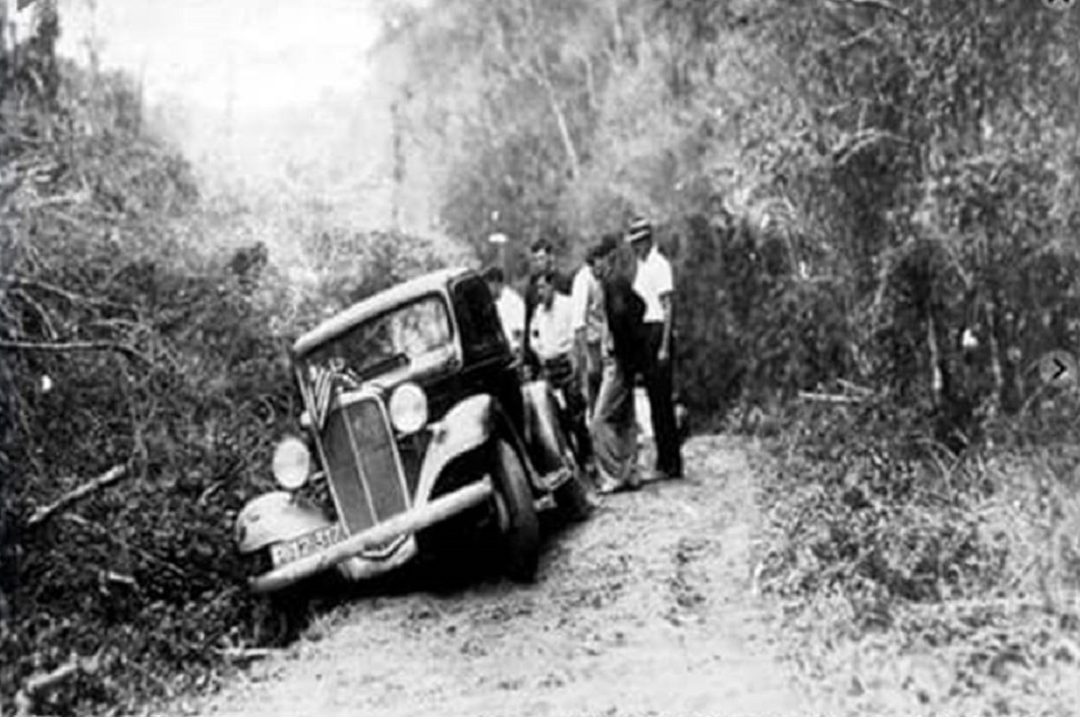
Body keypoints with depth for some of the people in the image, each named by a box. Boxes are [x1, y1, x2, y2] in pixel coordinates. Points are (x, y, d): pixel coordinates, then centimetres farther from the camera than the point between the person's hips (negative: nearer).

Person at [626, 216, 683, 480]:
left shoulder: (659, 264, -9)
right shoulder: (640, 265, 16)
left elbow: (668, 308, -13)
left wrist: (664, 347, -18)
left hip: (657, 330, -8)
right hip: (643, 332, 8)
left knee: (663, 400, -6)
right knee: (654, 400, 11)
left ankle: (672, 463, -1)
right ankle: (663, 461, 17)